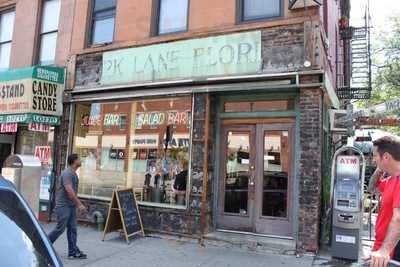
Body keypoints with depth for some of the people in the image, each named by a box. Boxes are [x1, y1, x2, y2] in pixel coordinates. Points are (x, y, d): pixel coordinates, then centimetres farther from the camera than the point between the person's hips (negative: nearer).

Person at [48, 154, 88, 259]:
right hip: (63, 206, -9)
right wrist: (79, 204, -24)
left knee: (72, 229, 8)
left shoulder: (73, 173, 11)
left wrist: (78, 204, 19)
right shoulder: (67, 173, -18)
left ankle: (73, 252, 12)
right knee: (60, 228, 1)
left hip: (71, 205, 9)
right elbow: (69, 191, -25)